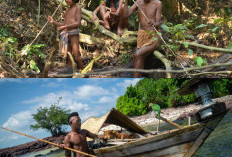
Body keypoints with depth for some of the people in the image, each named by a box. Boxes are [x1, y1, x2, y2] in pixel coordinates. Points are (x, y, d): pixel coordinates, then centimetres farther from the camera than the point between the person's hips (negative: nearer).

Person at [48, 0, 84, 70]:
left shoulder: (78, 8, 2)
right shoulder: (67, 11, 23)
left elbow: (78, 23, -11)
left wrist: (65, 27, -17)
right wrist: (53, 22, 10)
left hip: (74, 34, -7)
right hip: (66, 35, 7)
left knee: (76, 57, -12)